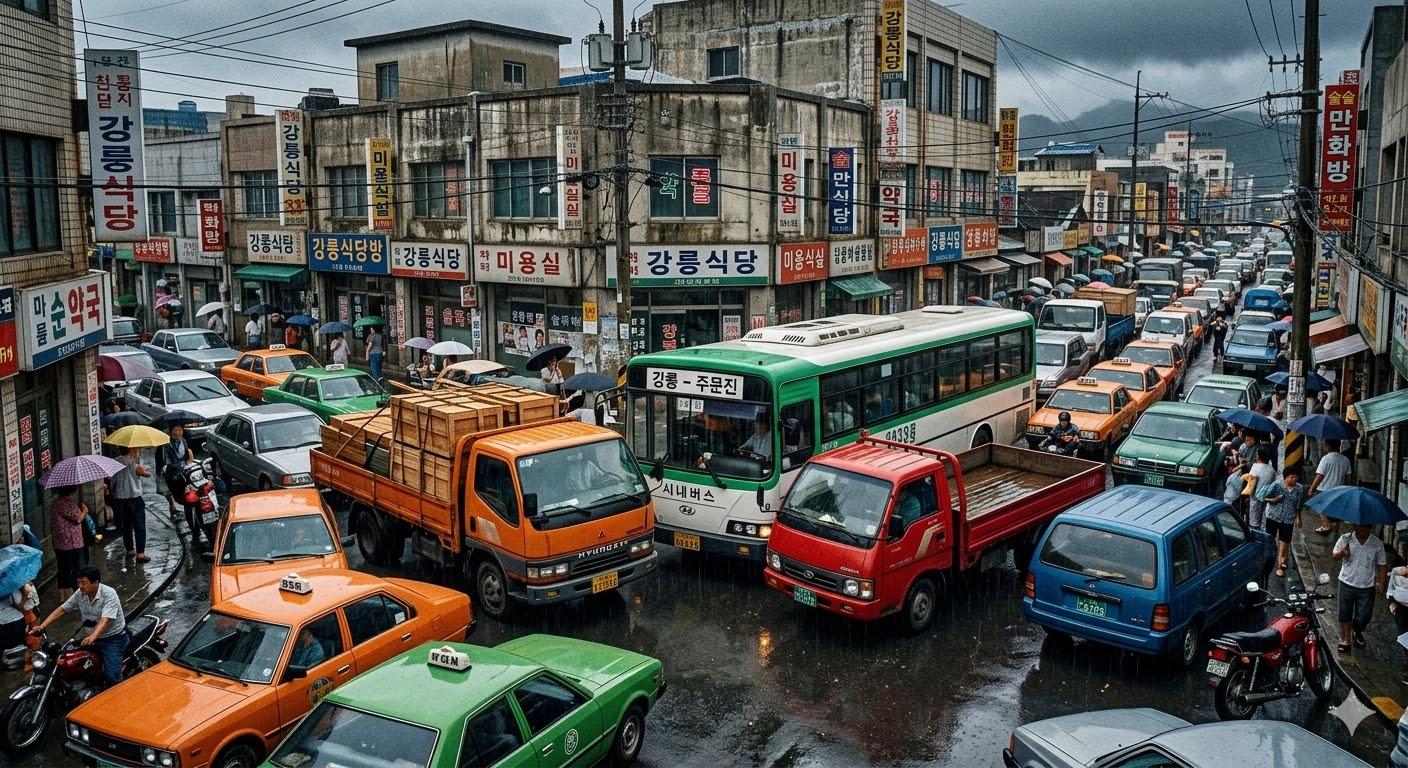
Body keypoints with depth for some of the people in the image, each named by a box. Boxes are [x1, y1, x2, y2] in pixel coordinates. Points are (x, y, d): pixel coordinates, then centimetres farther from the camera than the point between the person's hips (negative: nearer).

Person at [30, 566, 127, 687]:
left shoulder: (109, 594, -22)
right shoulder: (80, 594, 0)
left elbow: (105, 620, -33)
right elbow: (61, 609, 4)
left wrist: (92, 637, -48)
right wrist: (41, 627, -7)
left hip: (113, 637, -7)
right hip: (91, 636, 7)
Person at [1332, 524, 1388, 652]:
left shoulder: (1377, 544, -5)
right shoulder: (1345, 539, -6)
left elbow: (1382, 565, 1)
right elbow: (1334, 555, 2)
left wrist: (1382, 584, -5)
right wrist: (1342, 553, -20)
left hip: (1367, 587, 0)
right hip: (1347, 584, 0)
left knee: (1364, 616, 7)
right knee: (1345, 614, 5)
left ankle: (1357, 633, 38)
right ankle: (1346, 640, 21)